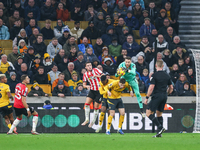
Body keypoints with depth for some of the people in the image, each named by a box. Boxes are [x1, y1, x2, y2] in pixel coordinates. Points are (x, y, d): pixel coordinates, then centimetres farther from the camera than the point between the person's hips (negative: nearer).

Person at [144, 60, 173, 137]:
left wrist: (147, 98, -10)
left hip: (156, 96, -7)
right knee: (159, 114, 16)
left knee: (148, 113, -3)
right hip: (164, 97, 7)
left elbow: (151, 87, -15)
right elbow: (171, 88, 13)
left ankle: (160, 127, -16)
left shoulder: (154, 75, -10)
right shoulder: (167, 75, 8)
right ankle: (159, 133, 9)